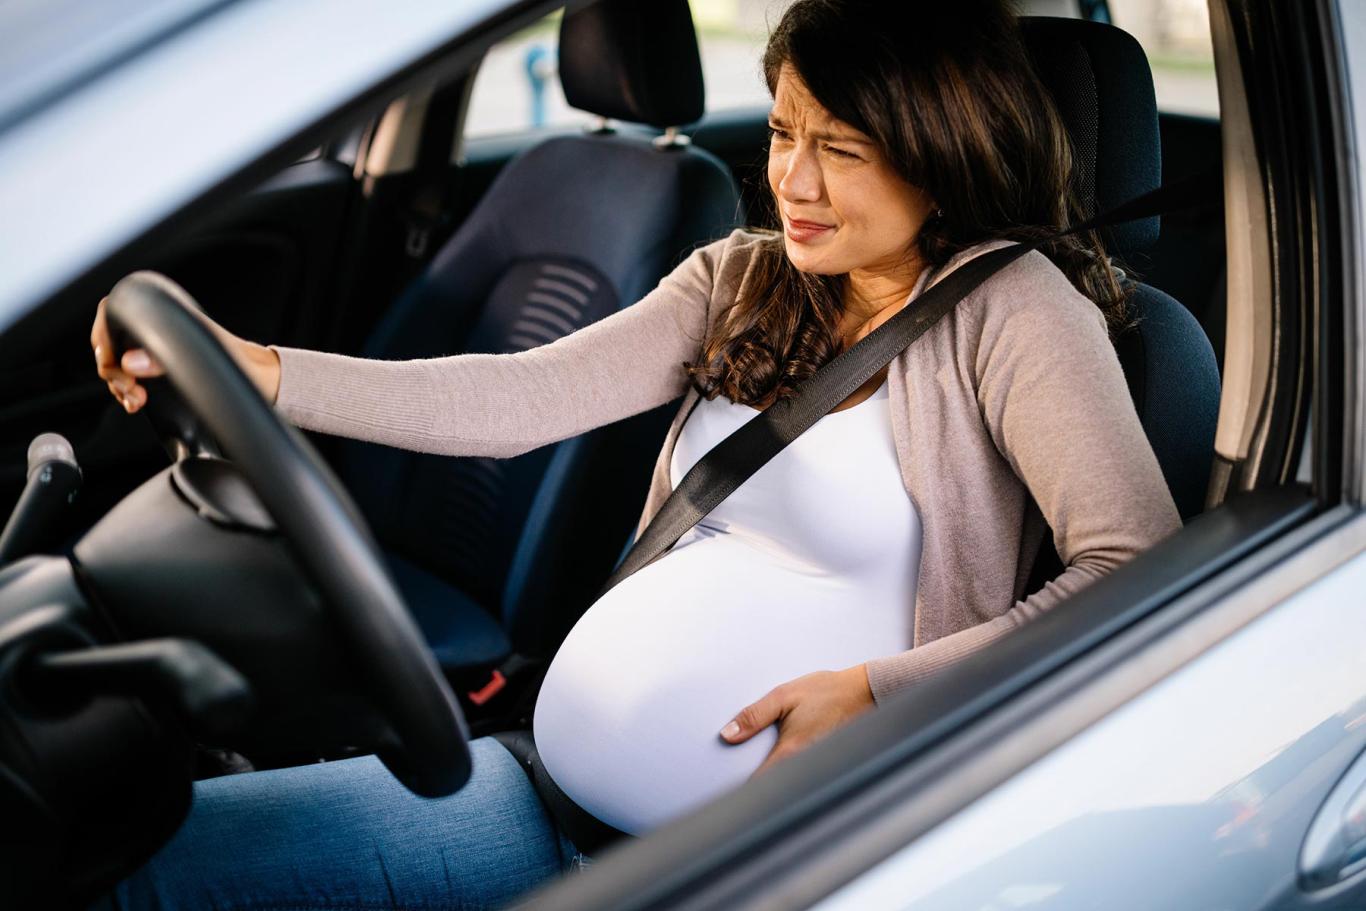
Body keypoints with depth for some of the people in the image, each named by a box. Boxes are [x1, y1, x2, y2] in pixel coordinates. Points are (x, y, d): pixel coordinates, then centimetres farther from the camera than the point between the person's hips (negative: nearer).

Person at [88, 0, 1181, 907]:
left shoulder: (1012, 307, -7)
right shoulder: (743, 277, 10)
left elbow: (1144, 572, -17)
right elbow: (523, 399, -1)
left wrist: (873, 692, -19)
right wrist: (258, 372, -12)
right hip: (548, 783, 6)